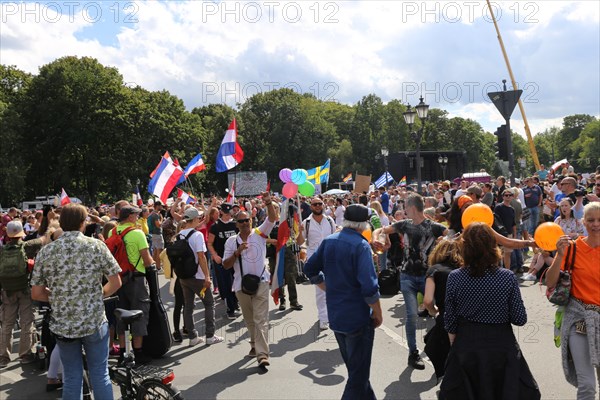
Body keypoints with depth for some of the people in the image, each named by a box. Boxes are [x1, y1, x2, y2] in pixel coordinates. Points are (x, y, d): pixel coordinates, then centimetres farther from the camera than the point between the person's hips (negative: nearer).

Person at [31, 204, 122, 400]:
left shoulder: (45, 251, -3)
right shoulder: (96, 245, -8)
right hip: (94, 323, -2)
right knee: (100, 375, 11)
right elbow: (116, 283, -8)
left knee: (71, 378, 14)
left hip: (63, 325, 2)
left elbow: (36, 294, -1)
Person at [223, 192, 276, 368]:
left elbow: (272, 218, -12)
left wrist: (269, 203, -28)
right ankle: (255, 344, 37)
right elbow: (225, 265, 2)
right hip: (241, 285, 3)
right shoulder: (231, 241, 5)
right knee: (249, 319, 17)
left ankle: (263, 354, -12)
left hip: (261, 282, -3)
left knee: (261, 318, -9)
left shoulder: (259, 233, 1)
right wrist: (237, 252, -13)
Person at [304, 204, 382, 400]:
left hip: (335, 315, 7)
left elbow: (311, 269, 11)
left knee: (353, 367, 24)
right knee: (359, 372, 6)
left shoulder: (328, 241, 2)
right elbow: (369, 287, -25)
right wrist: (378, 315, -11)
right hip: (358, 317, -7)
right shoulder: (361, 245, -19)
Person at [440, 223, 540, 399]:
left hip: (466, 347, 1)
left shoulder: (454, 278, -11)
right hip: (501, 347, 0)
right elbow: (520, 319, -8)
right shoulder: (508, 278, -13)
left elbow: (450, 322, -3)